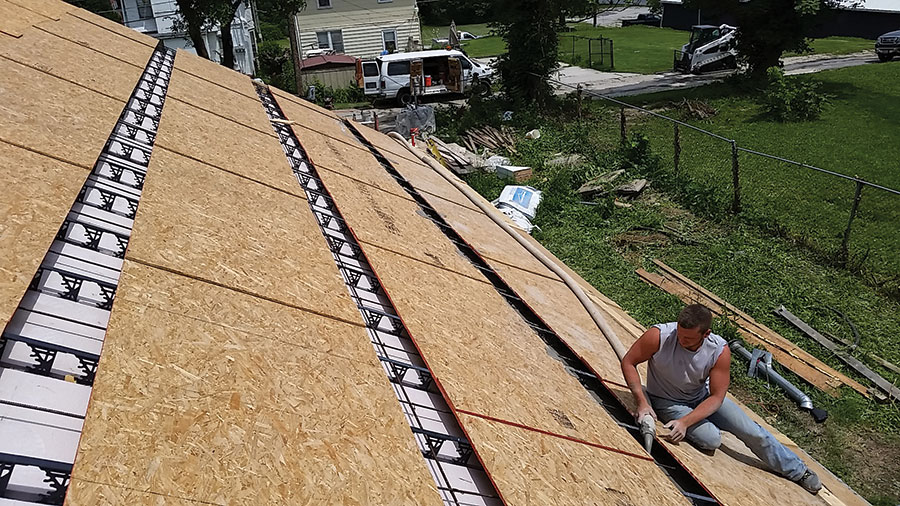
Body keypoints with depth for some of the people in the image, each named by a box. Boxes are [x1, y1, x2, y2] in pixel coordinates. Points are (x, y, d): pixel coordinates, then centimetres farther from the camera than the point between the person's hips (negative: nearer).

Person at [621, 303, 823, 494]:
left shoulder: (720, 351, -25)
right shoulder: (659, 336, -32)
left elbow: (716, 397, -19)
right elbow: (628, 362, -20)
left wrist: (685, 422, -33)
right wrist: (642, 402, -29)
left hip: (703, 397, 3)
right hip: (667, 402, -2)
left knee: (751, 432, 0)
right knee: (711, 439, -24)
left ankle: (797, 470, 25)